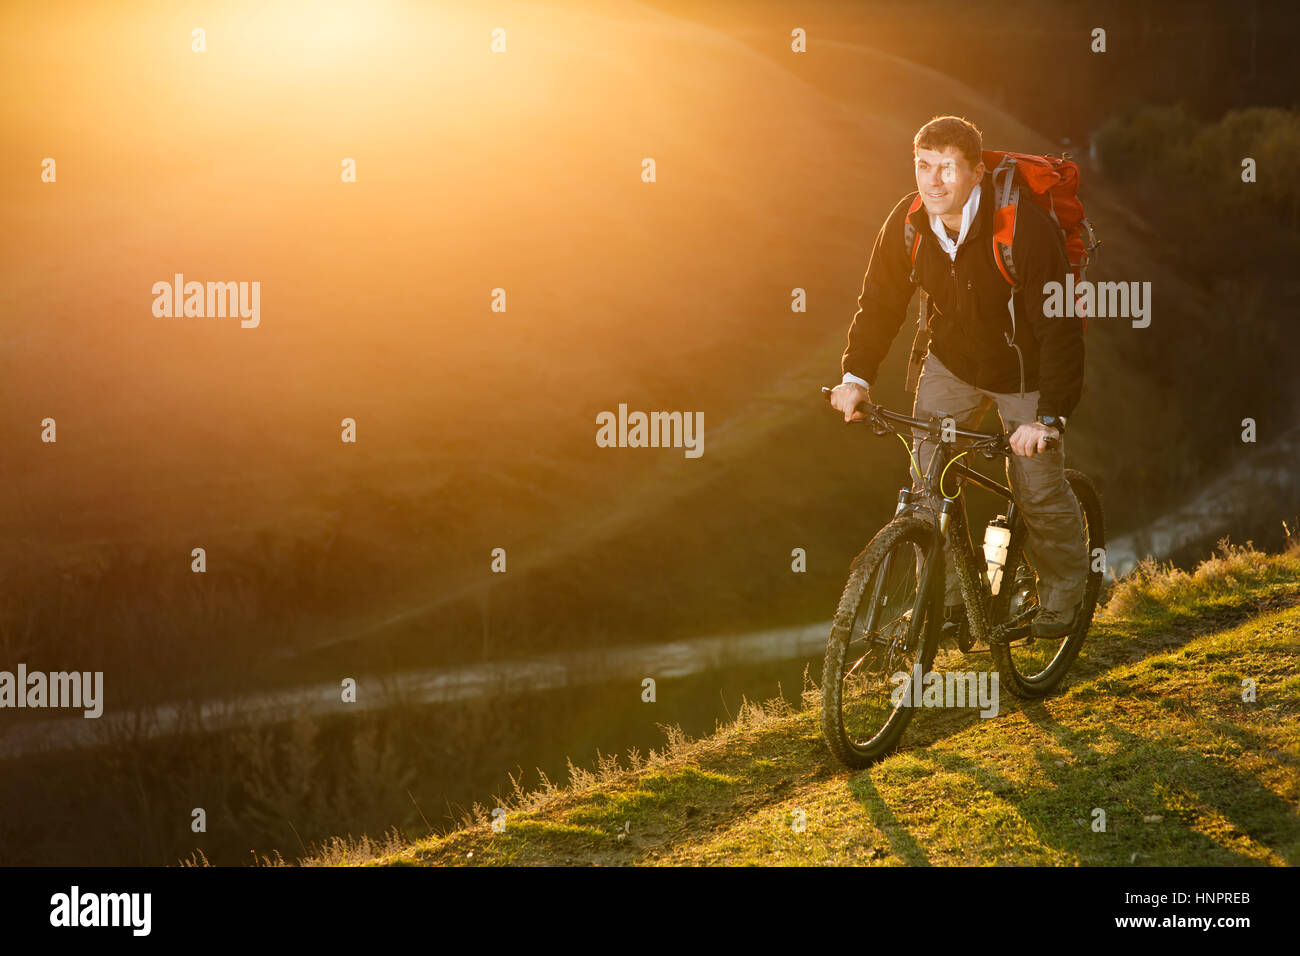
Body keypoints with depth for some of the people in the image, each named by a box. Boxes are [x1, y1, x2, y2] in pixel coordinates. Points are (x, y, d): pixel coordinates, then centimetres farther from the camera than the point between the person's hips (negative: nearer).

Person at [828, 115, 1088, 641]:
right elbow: (880, 302, -2)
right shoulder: (907, 223, -16)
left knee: (1038, 489, 0)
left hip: (1024, 368, -4)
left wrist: (1049, 416, -36)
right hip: (953, 361, 4)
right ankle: (945, 600, 10)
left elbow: (1059, 327, -30)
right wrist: (856, 375, -14)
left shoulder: (1025, 227, -31)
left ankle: (1063, 592, 26)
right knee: (928, 481, -4)